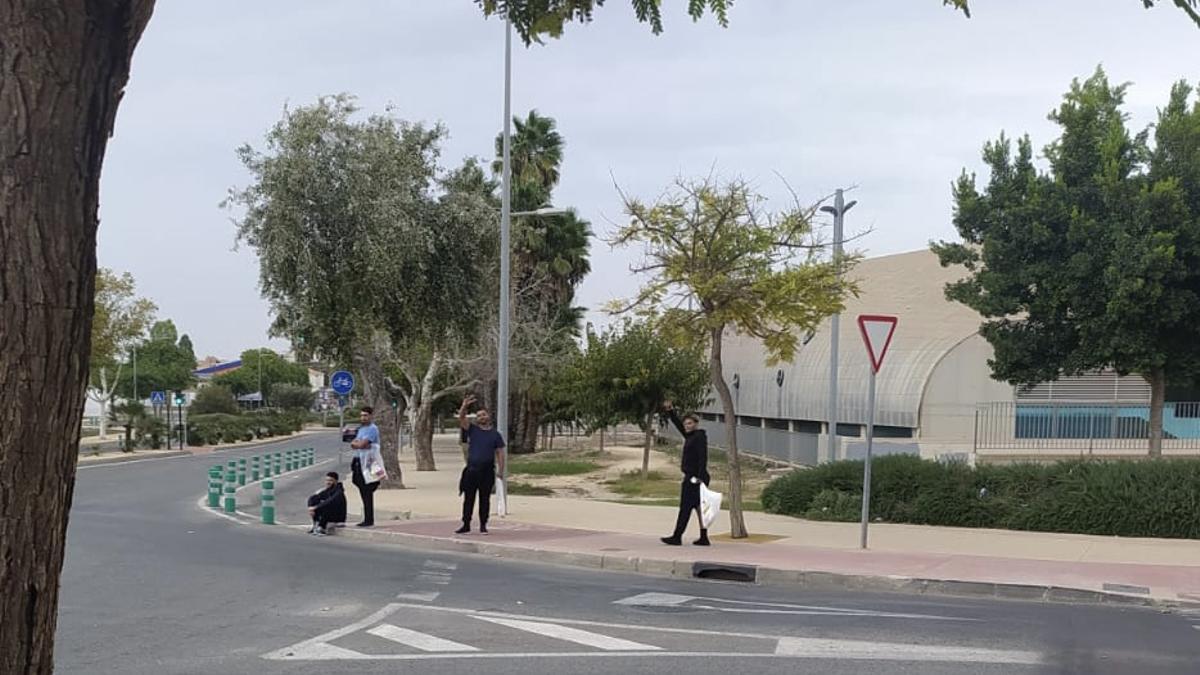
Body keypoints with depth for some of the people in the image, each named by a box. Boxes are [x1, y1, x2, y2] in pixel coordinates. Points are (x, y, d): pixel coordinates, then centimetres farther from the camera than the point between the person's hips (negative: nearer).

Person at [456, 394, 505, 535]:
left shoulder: (495, 434, 7)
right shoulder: (472, 430, 7)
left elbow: (500, 453, 4)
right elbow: (461, 419, -7)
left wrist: (501, 470, -5)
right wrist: (464, 406, -24)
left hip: (487, 471, 0)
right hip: (471, 470, 0)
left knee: (485, 499, 4)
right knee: (468, 499, 3)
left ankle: (483, 525, 12)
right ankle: (466, 525, 8)